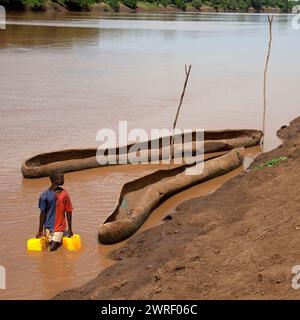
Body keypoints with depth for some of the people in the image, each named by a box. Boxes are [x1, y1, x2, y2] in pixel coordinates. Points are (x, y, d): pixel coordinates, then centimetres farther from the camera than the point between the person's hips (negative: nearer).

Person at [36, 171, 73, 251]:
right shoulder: (45, 195, -7)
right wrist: (40, 230, 1)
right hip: (48, 226, 1)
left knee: (53, 247, -10)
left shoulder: (64, 194, -4)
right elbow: (43, 213, -1)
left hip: (59, 227, 0)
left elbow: (68, 212, 1)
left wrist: (69, 229, 0)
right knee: (49, 245, -6)